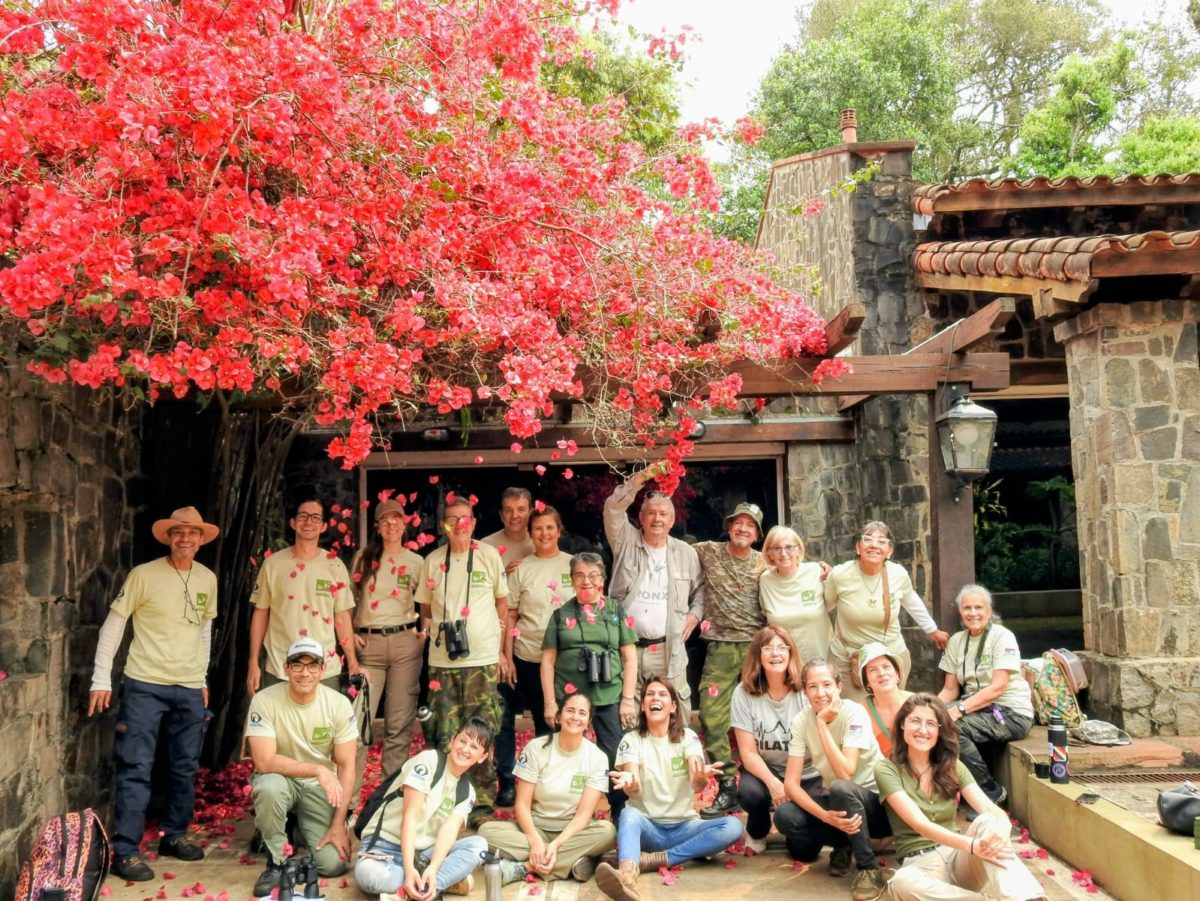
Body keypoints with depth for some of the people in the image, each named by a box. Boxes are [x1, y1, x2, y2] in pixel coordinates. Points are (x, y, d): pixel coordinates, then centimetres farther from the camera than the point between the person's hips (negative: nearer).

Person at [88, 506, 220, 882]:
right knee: (135, 768, -3)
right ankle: (125, 851, 6)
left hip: (190, 688, 5)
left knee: (186, 767, 12)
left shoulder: (208, 579, 5)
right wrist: (101, 679, -7)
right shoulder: (143, 575, -8)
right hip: (144, 684, -4)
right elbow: (113, 624, -5)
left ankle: (175, 835, 28)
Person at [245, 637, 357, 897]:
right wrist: (318, 769, -29)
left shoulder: (339, 704, -14)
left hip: (320, 788, 2)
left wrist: (338, 824, -14)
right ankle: (277, 861, -11)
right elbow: (264, 762, -25)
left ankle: (301, 827, 19)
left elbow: (346, 767, -9)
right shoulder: (264, 701, -19)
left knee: (333, 863, -15)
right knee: (269, 786, -38)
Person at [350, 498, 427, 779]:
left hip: (405, 642, 0)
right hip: (368, 643, 0)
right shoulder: (363, 558, 10)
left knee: (399, 723, 2)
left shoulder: (416, 562, 8)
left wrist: (425, 629, -5)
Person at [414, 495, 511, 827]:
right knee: (444, 737, 6)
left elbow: (503, 603, 8)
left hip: (483, 660, -2)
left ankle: (482, 805, 12)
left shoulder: (489, 556, 2)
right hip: (442, 661, 2)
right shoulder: (432, 560, 6)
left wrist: (502, 650, 3)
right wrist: (444, 629, 5)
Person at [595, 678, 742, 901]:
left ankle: (653, 860, -27)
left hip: (684, 826, 2)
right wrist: (630, 784, -43)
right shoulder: (631, 740, -1)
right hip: (647, 827, -1)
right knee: (628, 813, -35)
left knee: (732, 826, -25)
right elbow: (636, 791, -17)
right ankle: (627, 876, -63)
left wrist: (701, 778, -43)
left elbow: (696, 784, -18)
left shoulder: (688, 737, 1)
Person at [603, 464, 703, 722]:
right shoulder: (626, 542, 4)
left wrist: (695, 614, 3)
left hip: (668, 650, 1)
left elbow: (700, 588, 21)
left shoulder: (686, 553, 11)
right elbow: (613, 509, -8)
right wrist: (641, 478, -16)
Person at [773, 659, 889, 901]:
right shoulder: (801, 720, -10)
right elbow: (791, 784, -16)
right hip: (834, 799, 4)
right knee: (784, 817, -24)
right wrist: (826, 816, -31)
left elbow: (845, 774, -33)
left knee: (840, 789, -37)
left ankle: (870, 869, -17)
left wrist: (822, 722, -33)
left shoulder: (854, 713, -21)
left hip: (874, 800, -4)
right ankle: (843, 846, 4)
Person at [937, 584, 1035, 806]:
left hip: (1012, 714, -6)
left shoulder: (1002, 637, -9)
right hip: (978, 708, 6)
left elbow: (998, 687, -19)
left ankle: (992, 791, -10)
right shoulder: (957, 641, 8)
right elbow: (950, 689, 6)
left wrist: (959, 709, -28)